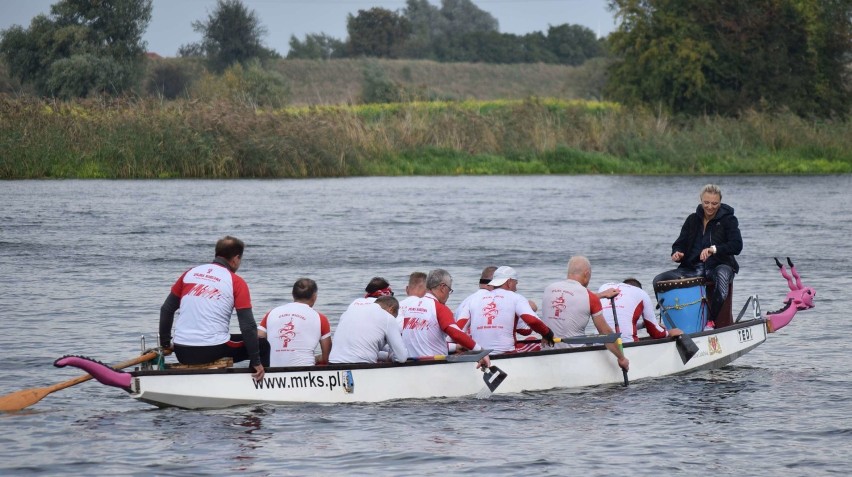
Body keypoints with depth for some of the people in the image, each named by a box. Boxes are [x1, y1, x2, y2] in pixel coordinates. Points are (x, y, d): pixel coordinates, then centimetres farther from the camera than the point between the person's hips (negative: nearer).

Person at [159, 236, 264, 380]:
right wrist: (256, 362, -3)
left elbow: (166, 309, 15)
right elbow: (248, 326, -7)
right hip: (213, 351, -5)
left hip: (182, 353, 5)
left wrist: (165, 344, 25)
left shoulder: (190, 273, 11)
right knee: (263, 345, 15)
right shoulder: (236, 282, -2)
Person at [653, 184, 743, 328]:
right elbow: (680, 243, 12)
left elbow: (737, 245, -14)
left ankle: (711, 321, -41)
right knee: (659, 281, -15)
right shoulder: (692, 220, 12)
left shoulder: (728, 220, -1)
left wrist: (714, 249, -30)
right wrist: (677, 253, -14)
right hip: (693, 267, 5)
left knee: (722, 276, -43)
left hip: (719, 265, -5)